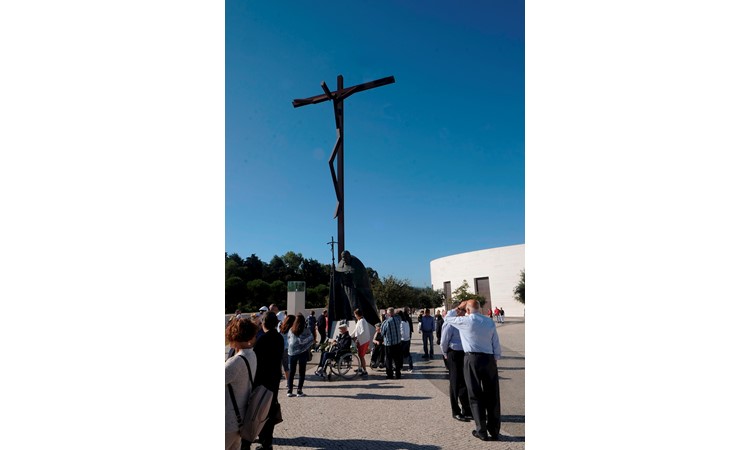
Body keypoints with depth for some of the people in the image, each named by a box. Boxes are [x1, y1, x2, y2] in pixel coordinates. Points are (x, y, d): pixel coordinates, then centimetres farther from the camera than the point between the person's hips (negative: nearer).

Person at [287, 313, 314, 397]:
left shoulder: (291, 330, 0)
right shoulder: (306, 330, -8)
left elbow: (289, 340, 8)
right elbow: (311, 340, -7)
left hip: (292, 352, 3)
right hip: (303, 352, -2)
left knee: (291, 372, 11)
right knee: (302, 372, 6)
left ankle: (289, 390, 11)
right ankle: (299, 391, 6)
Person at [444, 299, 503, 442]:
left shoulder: (466, 321, -7)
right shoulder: (490, 321, 4)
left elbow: (448, 318, 9)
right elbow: (496, 343, 8)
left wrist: (456, 310, 24)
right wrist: (496, 358, 17)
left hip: (472, 358, -4)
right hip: (489, 359, 4)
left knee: (475, 395, 6)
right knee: (492, 395, 12)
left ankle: (482, 431, 12)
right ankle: (494, 431, 20)